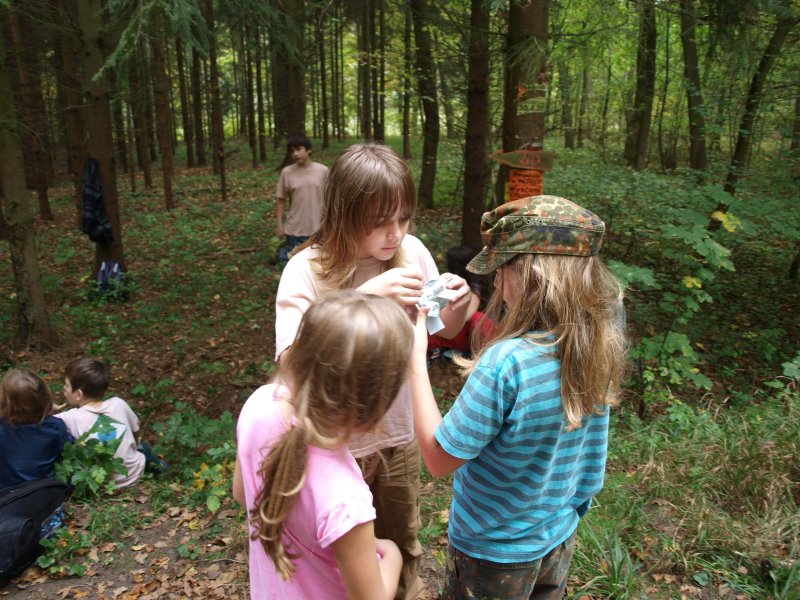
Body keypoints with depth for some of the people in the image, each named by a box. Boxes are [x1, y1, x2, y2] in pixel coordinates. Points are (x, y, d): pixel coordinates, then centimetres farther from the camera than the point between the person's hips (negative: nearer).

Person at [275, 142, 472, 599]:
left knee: (404, 545, 25)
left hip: (399, 432, 3)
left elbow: (440, 332, 2)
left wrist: (457, 309, -21)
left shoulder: (412, 251, -12)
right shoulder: (307, 270, -22)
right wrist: (364, 298, -41)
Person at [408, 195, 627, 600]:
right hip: (560, 539, 5)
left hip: (493, 553, -5)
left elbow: (439, 459, -24)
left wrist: (416, 358, -23)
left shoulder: (505, 362, -35)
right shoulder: (602, 346, -14)